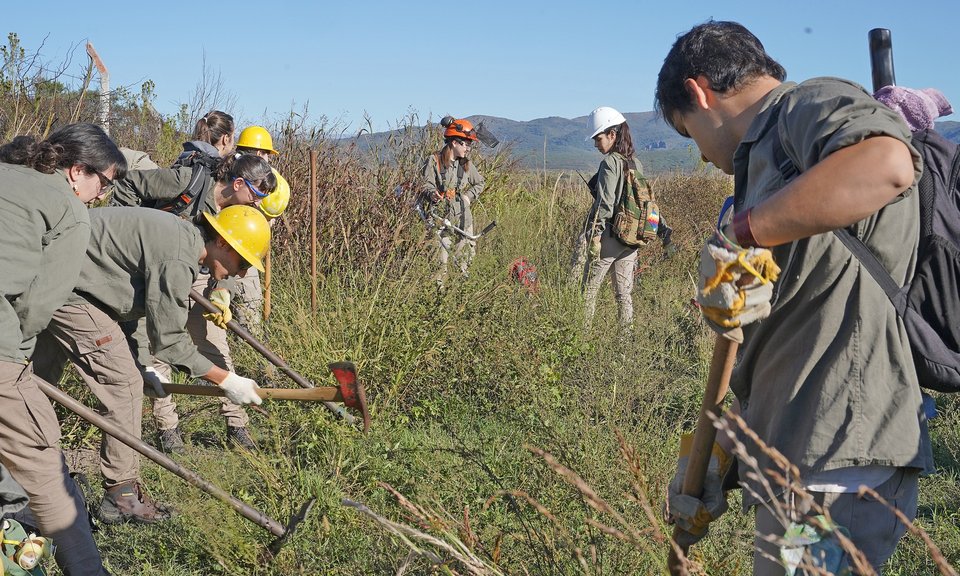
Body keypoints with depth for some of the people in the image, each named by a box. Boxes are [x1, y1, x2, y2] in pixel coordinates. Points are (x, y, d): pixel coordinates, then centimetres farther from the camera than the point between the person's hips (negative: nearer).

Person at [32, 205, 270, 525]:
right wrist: (227, 381, -12)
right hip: (69, 293, -11)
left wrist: (144, 366, 18)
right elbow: (169, 341, -17)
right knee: (124, 385, -6)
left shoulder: (180, 234, 9)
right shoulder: (178, 260, -22)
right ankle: (121, 496, 3)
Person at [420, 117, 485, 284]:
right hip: (440, 215, -5)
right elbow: (425, 183, -5)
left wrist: (469, 196, 9)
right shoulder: (434, 161, -3)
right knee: (440, 254, -9)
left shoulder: (467, 164, 12)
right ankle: (438, 286, 0)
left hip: (463, 216, 5)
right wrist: (432, 194, -26)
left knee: (466, 251, 5)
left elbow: (479, 183, 26)